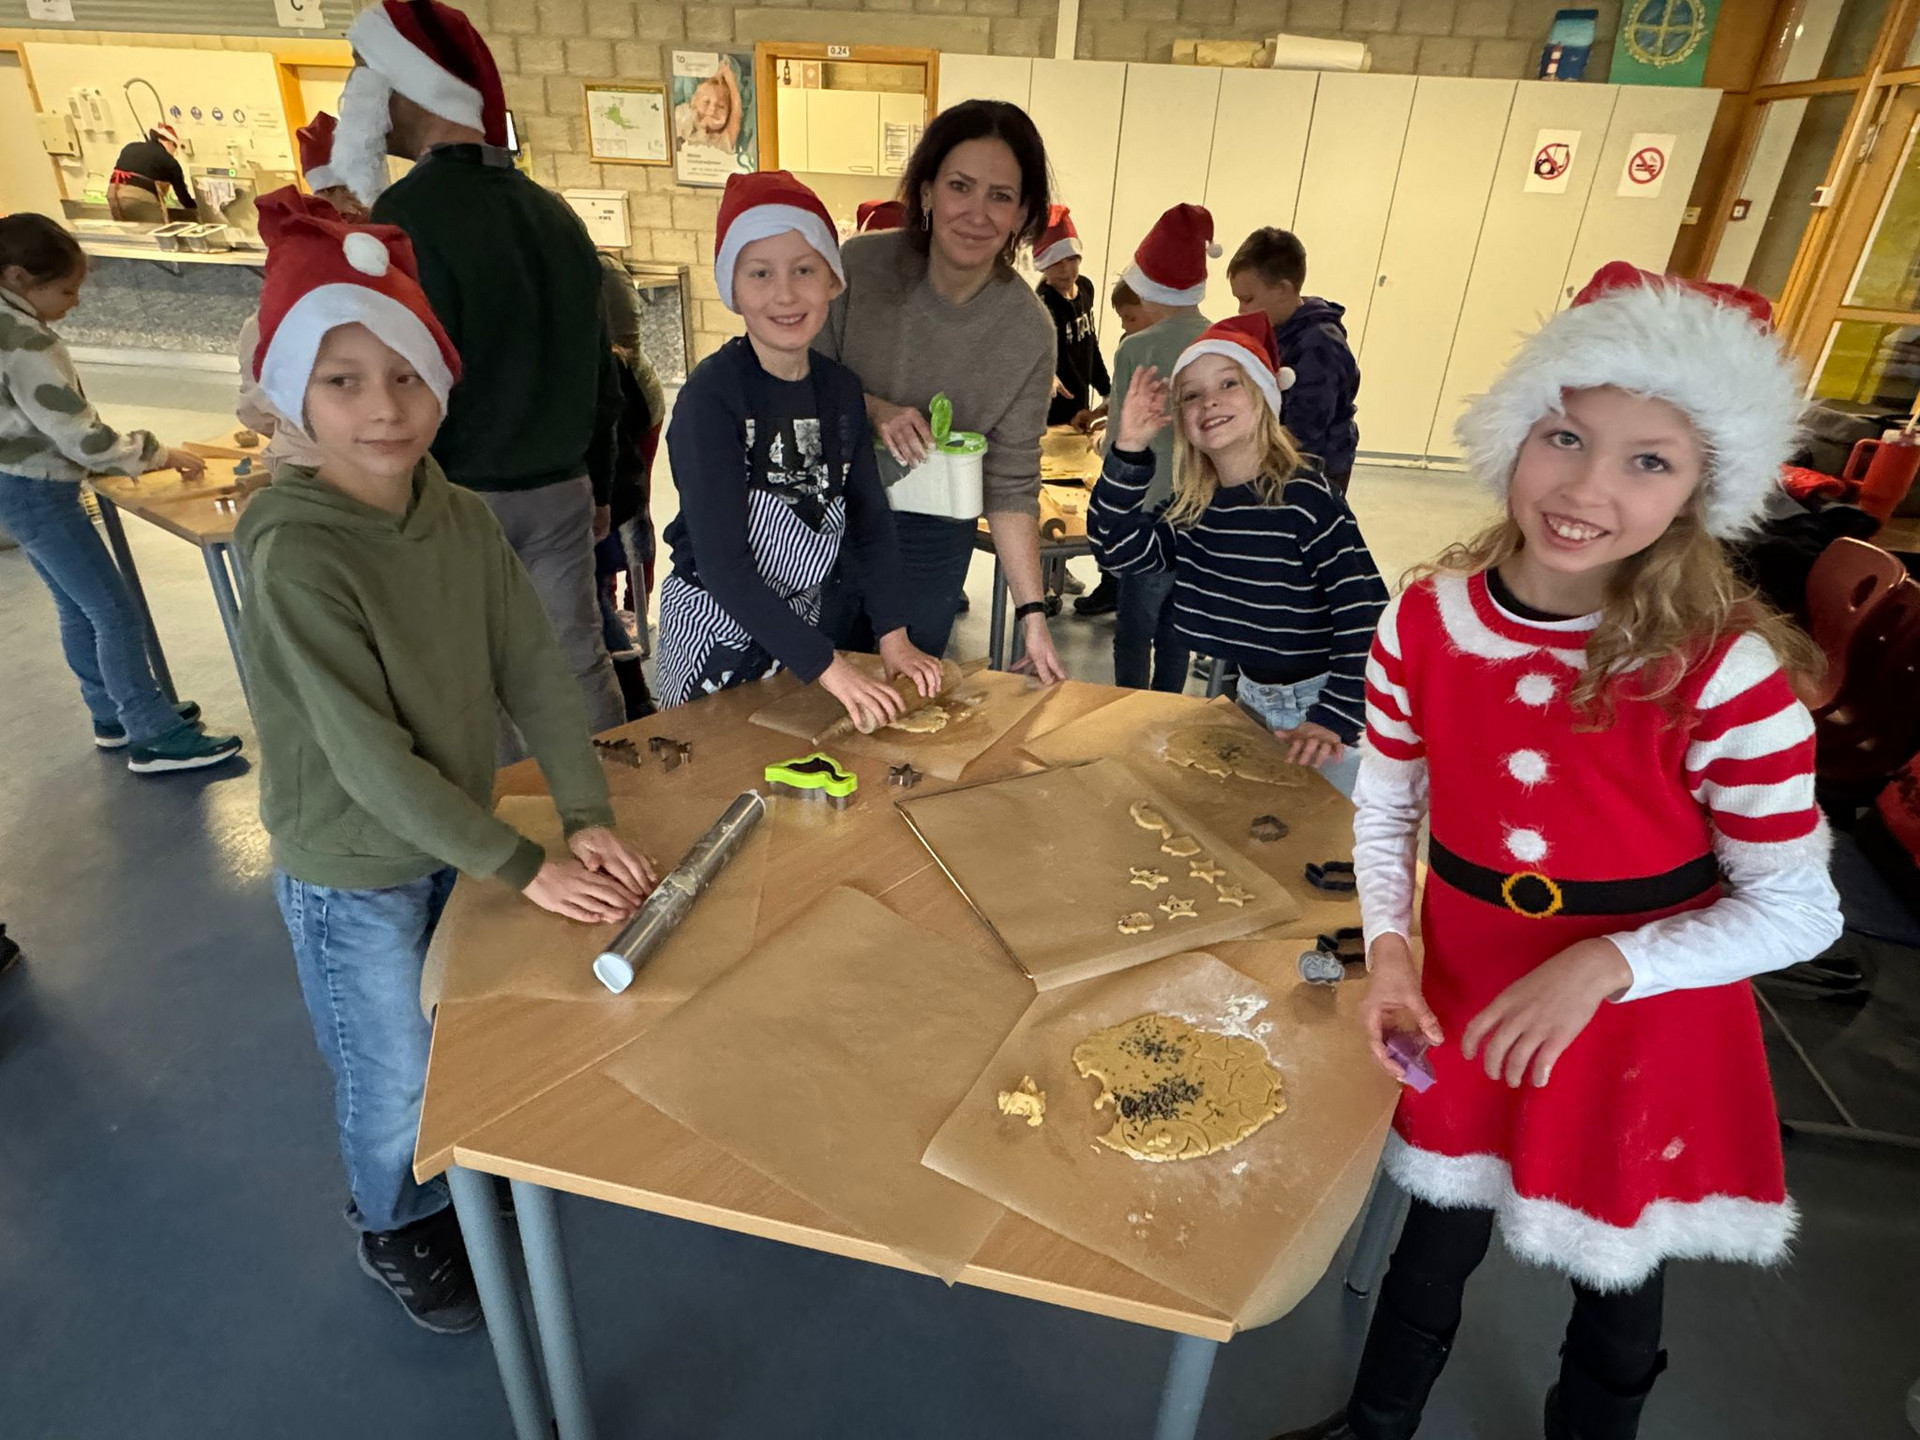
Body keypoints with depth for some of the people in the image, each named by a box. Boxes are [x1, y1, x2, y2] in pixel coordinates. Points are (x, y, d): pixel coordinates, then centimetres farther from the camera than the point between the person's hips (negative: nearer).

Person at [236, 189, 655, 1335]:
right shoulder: (293, 554, -26)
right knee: (397, 1079, 15)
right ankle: (399, 1229, 45)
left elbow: (537, 670, -7)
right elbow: (369, 756, -26)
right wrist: (524, 867, -22)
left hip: (459, 837, 5)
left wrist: (589, 817, -15)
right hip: (354, 874, -5)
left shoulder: (463, 516, -8)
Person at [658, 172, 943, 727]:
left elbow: (869, 522, 3)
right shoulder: (711, 397, -21)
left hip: (801, 621, 5)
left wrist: (893, 636, -7)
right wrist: (827, 666, -28)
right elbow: (721, 562, -26)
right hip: (717, 628, -5)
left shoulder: (842, 389, -2)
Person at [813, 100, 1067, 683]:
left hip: (931, 538, 0)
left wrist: (1032, 615, -16)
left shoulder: (1028, 332, -13)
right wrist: (873, 410, -24)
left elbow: (1011, 484, -10)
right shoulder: (861, 264, -14)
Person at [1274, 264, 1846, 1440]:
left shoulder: (1724, 669, -21)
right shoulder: (1425, 622, -12)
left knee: (1620, 1273, 21)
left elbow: (1797, 909, -13)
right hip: (1469, 998, 2)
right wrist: (1389, 953, -10)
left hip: (1645, 1017, -2)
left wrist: (1603, 963, -25)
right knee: (1445, 1227, 23)